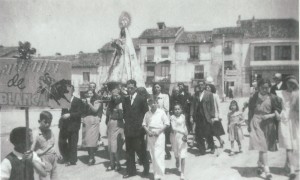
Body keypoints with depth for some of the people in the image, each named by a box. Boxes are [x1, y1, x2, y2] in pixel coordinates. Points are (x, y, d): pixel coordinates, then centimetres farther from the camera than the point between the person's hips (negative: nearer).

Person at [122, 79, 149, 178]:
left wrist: (141, 125, -6)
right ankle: (131, 171, 19)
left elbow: (146, 113, -3)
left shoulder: (142, 99, -5)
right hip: (128, 130, 5)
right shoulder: (125, 100, 10)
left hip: (138, 130, -5)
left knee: (140, 150, 2)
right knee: (129, 151, 9)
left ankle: (146, 168, 22)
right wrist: (126, 123, 7)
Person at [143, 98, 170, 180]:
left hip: (159, 135, -4)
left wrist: (159, 131, -11)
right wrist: (148, 131, -6)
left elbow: (167, 123, -2)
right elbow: (144, 124, 12)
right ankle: (155, 172, 21)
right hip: (150, 136, 4)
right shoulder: (147, 113, 7)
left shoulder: (161, 112, -2)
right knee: (153, 155, 9)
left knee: (158, 155, -8)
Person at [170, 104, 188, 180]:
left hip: (183, 136, 1)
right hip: (175, 136, -1)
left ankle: (182, 173, 4)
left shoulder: (183, 116, 0)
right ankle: (177, 160, 54)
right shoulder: (172, 117, -9)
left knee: (182, 155, -4)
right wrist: (183, 132, -30)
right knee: (176, 154, 17)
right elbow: (173, 128, -20)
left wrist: (186, 134, -7)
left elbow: (184, 126, 8)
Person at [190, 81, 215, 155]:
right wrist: (191, 116, 2)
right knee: (198, 135, 1)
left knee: (208, 134, -1)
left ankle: (212, 147, 24)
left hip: (206, 117, -3)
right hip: (198, 117, 3)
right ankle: (202, 151, 14)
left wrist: (212, 117, -5)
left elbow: (212, 106, 0)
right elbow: (193, 105, 10)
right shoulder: (196, 95, 10)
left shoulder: (209, 94, 2)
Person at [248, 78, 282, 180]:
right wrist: (249, 125, 6)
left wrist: (269, 115, -14)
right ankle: (266, 171, -7)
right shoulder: (254, 98, 1)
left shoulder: (272, 98, 0)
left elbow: (278, 111, 2)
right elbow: (250, 112, 7)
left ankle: (260, 165, 34)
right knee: (262, 146, -8)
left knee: (263, 146, 11)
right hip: (256, 123, -1)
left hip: (268, 124, 1)